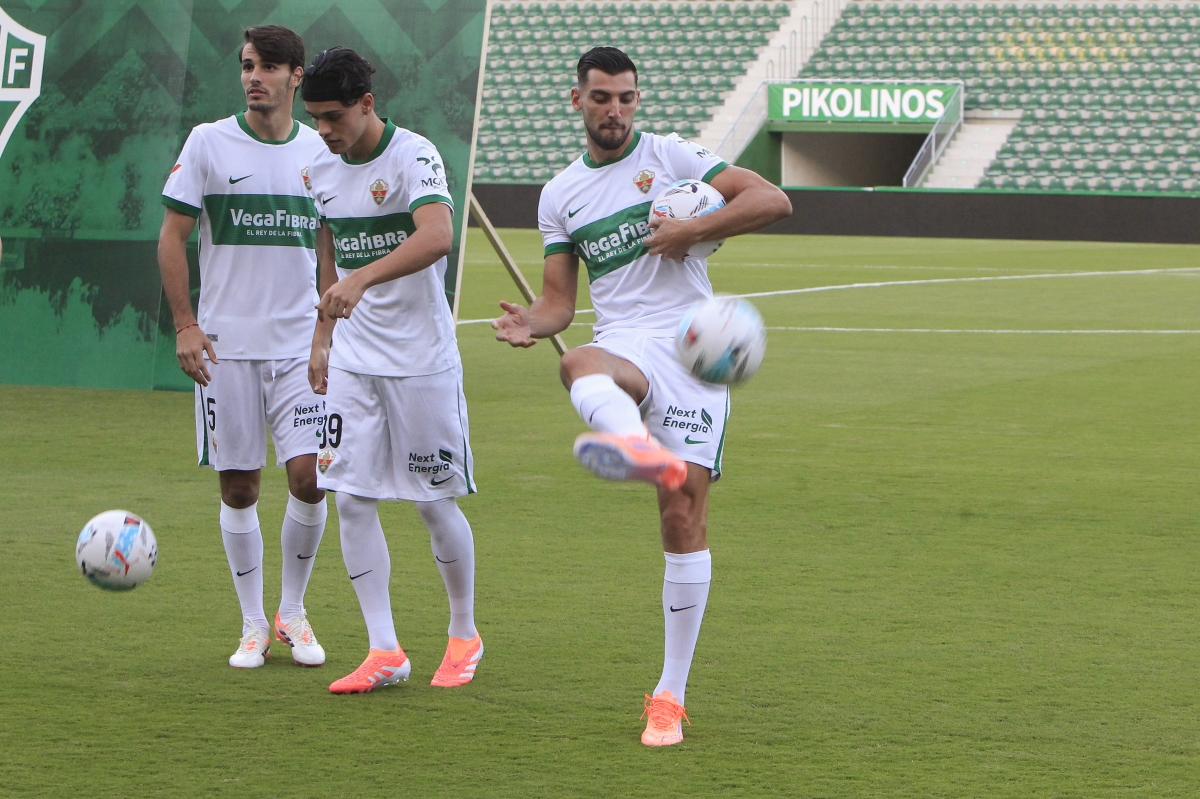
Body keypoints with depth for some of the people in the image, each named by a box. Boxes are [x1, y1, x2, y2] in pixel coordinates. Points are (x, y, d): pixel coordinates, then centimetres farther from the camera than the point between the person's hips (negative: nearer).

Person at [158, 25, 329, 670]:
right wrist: (184, 323, -6)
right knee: (238, 486, 2)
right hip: (225, 344, -1)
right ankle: (253, 624, 14)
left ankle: (293, 612, 10)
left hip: (300, 343, 1)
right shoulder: (209, 143, -1)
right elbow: (172, 236, 1)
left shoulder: (320, 152, 6)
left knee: (308, 476, -9)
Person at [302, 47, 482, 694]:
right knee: (352, 501, -3)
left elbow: (437, 235, -34)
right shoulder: (323, 168, 6)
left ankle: (464, 637, 21)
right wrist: (323, 339, 19)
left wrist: (361, 279, -45)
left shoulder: (413, 157, -16)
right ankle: (384, 653, 2)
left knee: (435, 503, 2)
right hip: (352, 361, 6)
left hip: (421, 359, -6)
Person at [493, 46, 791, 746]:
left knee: (685, 516, -8)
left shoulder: (670, 157, 7)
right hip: (624, 347, 2)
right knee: (579, 366, -39)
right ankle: (644, 450, -74)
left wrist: (692, 231, -11)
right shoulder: (560, 196, 18)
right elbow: (560, 301, 17)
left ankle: (671, 695, 1)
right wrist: (531, 322, -5)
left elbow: (773, 200, -1)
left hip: (692, 347, -2)